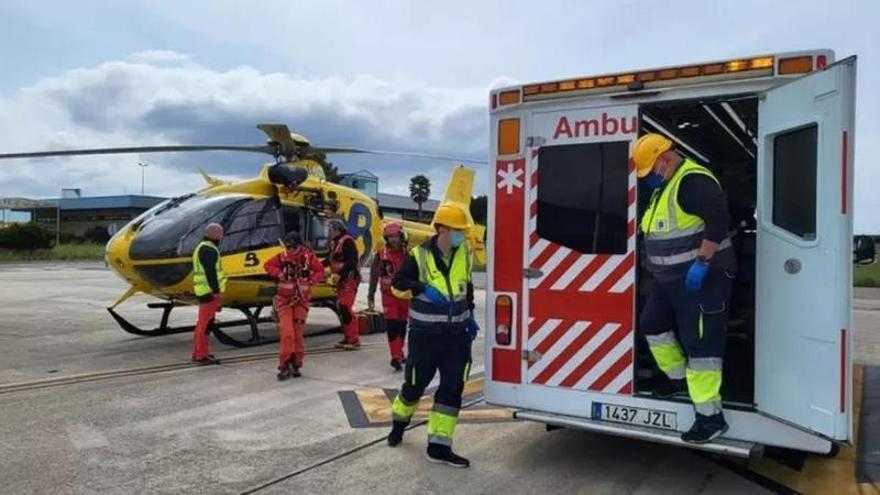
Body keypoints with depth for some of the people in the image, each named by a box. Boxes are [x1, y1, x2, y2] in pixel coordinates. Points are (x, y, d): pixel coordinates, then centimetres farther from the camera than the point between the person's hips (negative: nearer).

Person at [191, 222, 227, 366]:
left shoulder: (201, 247, 21)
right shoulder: (209, 250, -13)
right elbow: (210, 272, -21)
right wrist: (216, 291, -23)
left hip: (203, 291, 11)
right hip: (210, 291, -11)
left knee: (203, 323, 17)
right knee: (206, 323, -9)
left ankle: (197, 353, 25)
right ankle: (202, 355, -7)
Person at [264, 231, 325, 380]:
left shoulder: (308, 257, -7)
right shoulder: (282, 256, -7)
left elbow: (320, 271, 1)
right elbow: (268, 265, 5)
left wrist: (309, 281, -14)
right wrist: (278, 273, -12)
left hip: (301, 299, 1)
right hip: (284, 299, -1)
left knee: (299, 333, 6)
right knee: (286, 333, -11)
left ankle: (295, 365, 20)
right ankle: (284, 365, -3)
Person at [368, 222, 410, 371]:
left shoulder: (408, 253, -1)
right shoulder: (381, 254, -3)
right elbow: (374, 276, 1)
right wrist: (371, 296, -1)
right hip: (388, 294, -2)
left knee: (402, 325, 13)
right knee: (392, 325, -10)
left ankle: (399, 353, 30)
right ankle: (396, 357, -13)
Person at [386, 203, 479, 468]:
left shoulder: (465, 254, 3)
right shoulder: (419, 255, -12)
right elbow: (398, 284, -10)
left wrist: (470, 316, 16)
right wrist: (424, 289, -24)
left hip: (457, 334, 4)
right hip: (426, 334, -4)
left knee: (452, 389, 1)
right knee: (415, 384, 11)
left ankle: (439, 447, 9)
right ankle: (399, 422, 41)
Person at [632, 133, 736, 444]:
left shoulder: (693, 180, -17)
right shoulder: (663, 188, 15)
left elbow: (719, 218, -29)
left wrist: (701, 263, -29)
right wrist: (658, 267, 21)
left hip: (701, 277, -10)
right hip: (669, 277, 10)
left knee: (700, 343, -7)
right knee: (652, 325, 19)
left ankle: (710, 417, 1)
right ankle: (678, 377, 38)